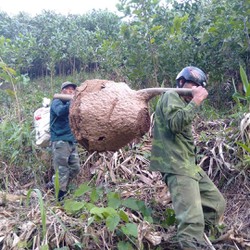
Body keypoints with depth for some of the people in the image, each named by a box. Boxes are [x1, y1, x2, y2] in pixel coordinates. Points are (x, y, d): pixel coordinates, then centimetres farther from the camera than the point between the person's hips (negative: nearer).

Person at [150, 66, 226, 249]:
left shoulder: (183, 103, 25)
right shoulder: (171, 96, -4)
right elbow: (175, 123, -23)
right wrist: (196, 101, -18)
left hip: (190, 164, 11)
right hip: (176, 166, -11)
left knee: (217, 203, 14)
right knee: (193, 220, -20)